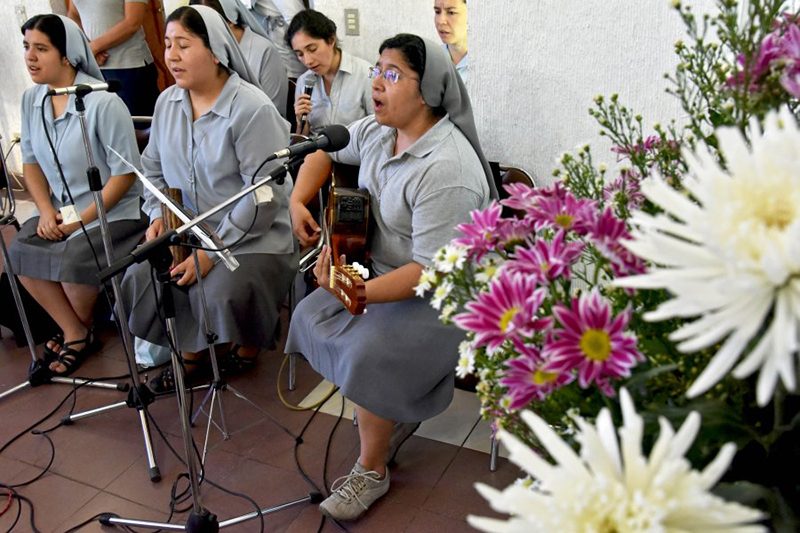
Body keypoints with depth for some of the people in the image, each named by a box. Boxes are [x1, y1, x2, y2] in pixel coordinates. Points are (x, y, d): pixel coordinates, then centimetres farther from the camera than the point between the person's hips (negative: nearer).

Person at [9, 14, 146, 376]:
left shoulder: (102, 102, -19)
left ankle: (81, 329, 9)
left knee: (72, 260, -25)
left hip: (113, 212, -6)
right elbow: (31, 161, 10)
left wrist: (81, 219, -17)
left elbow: (124, 173, -17)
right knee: (21, 252, -14)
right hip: (61, 210, 7)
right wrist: (46, 210, -6)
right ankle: (75, 334, 2)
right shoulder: (31, 99, 2)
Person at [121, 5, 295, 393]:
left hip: (252, 239, -6)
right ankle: (191, 352, 12)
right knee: (138, 279, -15)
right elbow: (153, 169, 16)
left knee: (219, 295, -30)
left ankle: (248, 348, 8)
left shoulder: (252, 109, -17)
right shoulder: (167, 102, 6)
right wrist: (157, 216, -3)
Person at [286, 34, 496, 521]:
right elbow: (325, 153, 18)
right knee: (312, 318, -3)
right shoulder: (375, 131, -1)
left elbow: (431, 271, -30)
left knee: (369, 353, -26)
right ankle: (396, 414, 14)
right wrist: (299, 200, 1)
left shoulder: (447, 170, -29)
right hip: (381, 269, 9)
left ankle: (372, 470, 1)